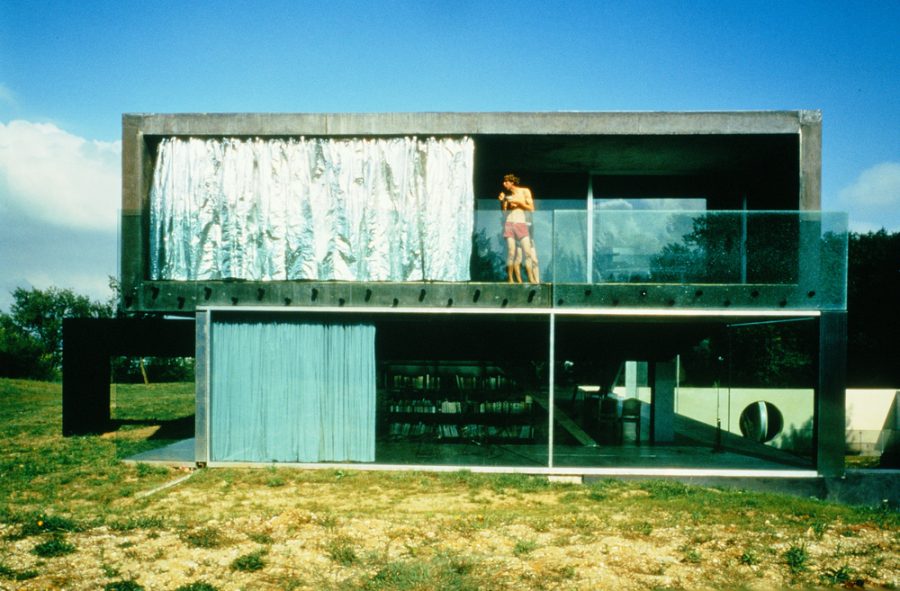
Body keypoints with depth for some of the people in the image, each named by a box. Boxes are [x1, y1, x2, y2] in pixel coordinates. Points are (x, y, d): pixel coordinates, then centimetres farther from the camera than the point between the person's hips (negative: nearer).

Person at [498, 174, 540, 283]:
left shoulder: (525, 191, 6)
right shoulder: (507, 194, 13)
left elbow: (531, 208, 2)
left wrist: (518, 202, -7)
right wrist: (502, 202, -1)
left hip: (522, 224, -1)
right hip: (509, 224, 1)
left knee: (528, 252, -9)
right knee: (511, 252, -9)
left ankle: (532, 279, -7)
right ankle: (510, 279, -7)